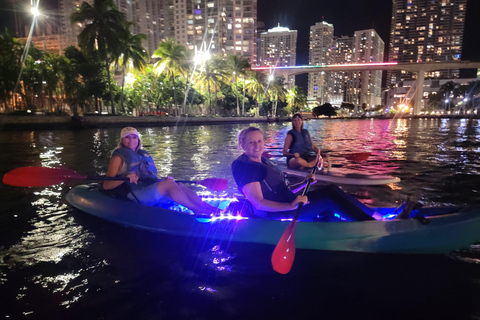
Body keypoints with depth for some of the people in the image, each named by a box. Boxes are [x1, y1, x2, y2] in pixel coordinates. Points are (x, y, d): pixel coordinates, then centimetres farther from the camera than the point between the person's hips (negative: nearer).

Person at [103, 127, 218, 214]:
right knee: (169, 184, -28)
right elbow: (106, 185, -6)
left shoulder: (143, 155, 26)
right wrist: (125, 178, -23)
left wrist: (165, 180, 11)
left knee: (179, 185, -17)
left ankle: (205, 206, -32)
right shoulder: (119, 157, 5)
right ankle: (198, 210, -35)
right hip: (135, 195, -7)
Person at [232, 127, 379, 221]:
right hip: (276, 213, -9)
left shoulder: (262, 160, 13)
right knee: (329, 194, -14)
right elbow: (258, 203, -24)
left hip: (287, 203, 9)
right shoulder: (245, 167, -17)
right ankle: (371, 222, -5)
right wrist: (290, 206, -33)